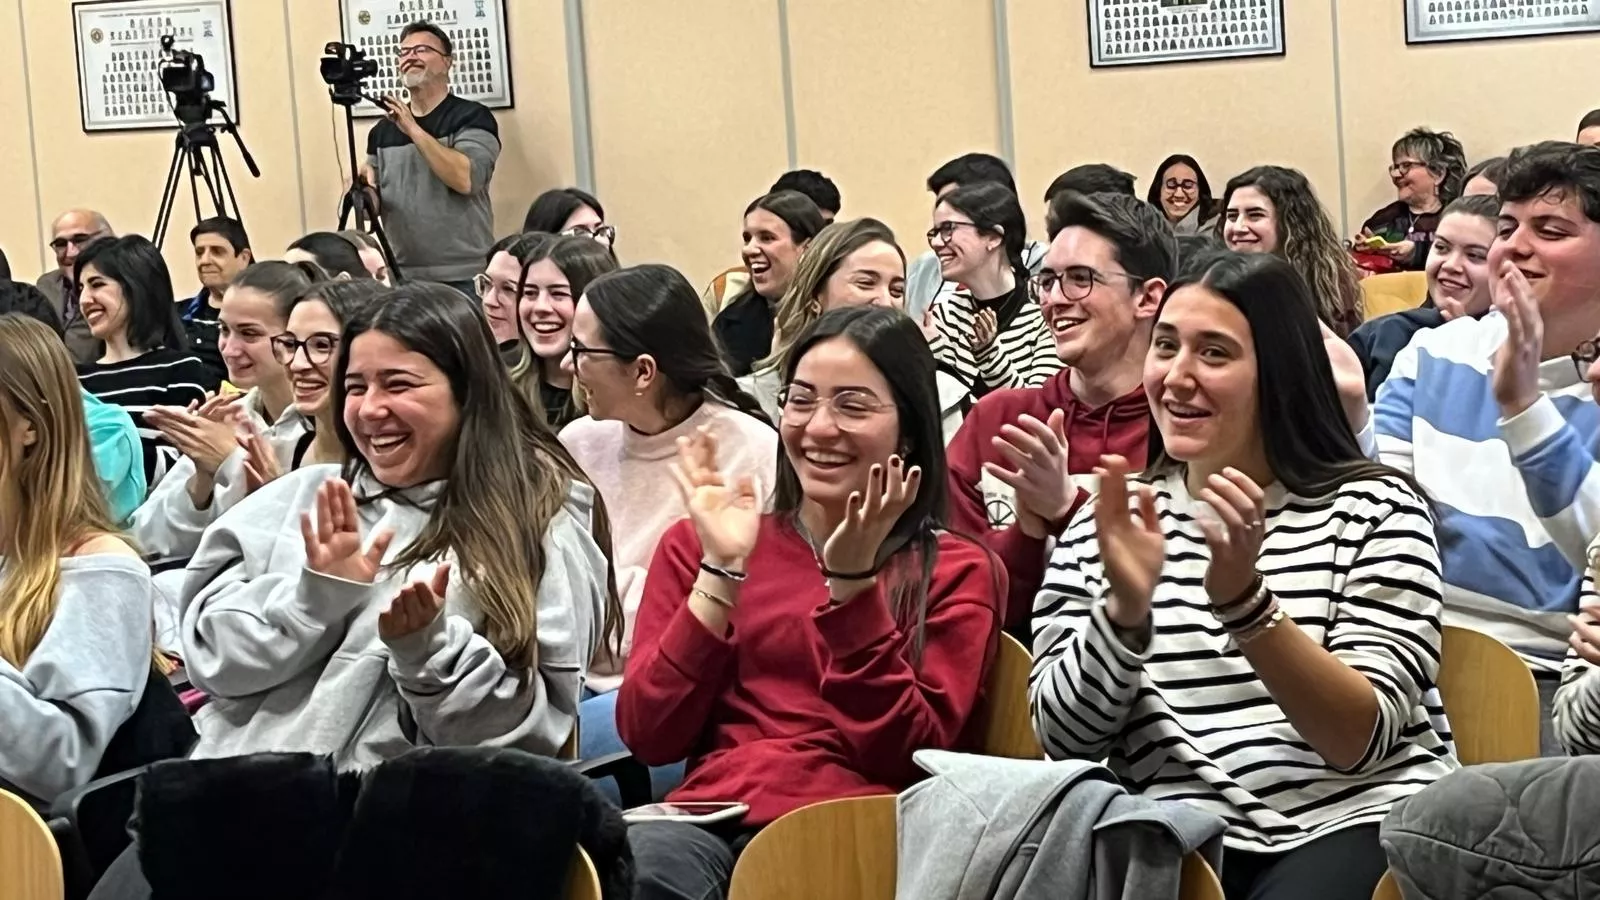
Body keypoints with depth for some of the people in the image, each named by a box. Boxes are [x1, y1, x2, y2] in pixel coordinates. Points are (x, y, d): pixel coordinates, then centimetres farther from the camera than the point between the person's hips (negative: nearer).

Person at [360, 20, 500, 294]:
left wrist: (414, 130, -18)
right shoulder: (382, 131, 11)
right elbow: (376, 206, 15)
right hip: (403, 279, 5)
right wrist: (364, 189, -7)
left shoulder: (472, 117, -3)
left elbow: (466, 179, -19)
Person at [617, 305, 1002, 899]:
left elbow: (906, 757, -2)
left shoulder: (957, 571, 12)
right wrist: (722, 570, -3)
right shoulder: (696, 546, 17)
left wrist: (852, 582, -8)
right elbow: (648, 737, 4)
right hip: (710, 815, 2)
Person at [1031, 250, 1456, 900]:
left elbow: (1362, 739, -8)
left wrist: (1244, 598, -21)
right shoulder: (1108, 521, 10)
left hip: (1356, 825, -2)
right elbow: (1065, 739, 2)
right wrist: (1125, 608, -15)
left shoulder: (1374, 508, 2)